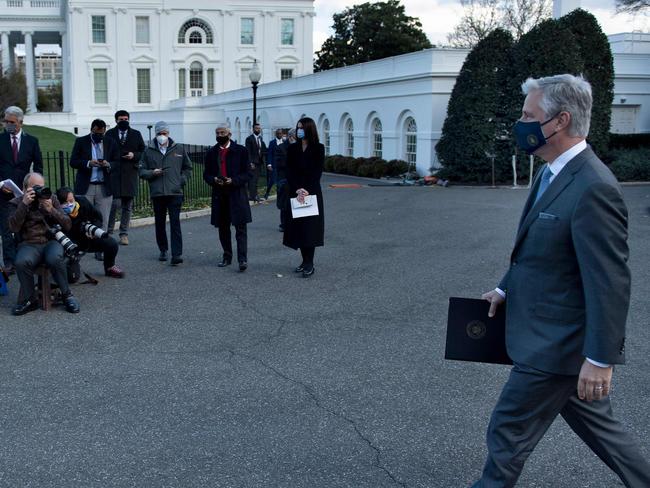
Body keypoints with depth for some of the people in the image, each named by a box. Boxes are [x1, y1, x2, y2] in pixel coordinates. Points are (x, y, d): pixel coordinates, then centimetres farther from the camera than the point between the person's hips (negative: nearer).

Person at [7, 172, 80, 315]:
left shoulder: (51, 198, 12)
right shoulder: (17, 203, 8)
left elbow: (67, 225, 4)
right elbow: (14, 228, -9)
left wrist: (51, 209, -11)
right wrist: (24, 204, -15)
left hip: (51, 241, 0)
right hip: (29, 244, 0)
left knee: (55, 258, -36)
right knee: (22, 262, -35)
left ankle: (67, 295, -14)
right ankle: (30, 299, -13)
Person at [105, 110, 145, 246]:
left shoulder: (136, 134, 11)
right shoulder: (109, 134, 7)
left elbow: (143, 152, 11)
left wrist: (134, 155, -8)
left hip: (130, 174, 2)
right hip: (114, 173, -2)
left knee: (127, 206, 6)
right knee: (115, 203, -12)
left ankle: (124, 234, 14)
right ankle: (108, 231, 3)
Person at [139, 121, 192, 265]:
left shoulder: (179, 149, 8)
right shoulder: (148, 151, 7)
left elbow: (188, 168, 17)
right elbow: (141, 171, 9)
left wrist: (181, 180, 4)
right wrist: (152, 173, -10)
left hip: (175, 193, -1)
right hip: (157, 193, 2)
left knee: (175, 223, -9)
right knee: (160, 223, 9)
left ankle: (177, 254, -11)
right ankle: (163, 250, 25)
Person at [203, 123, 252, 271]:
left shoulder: (240, 151, 0)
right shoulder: (211, 153, 10)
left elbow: (247, 174, -2)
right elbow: (206, 174, 12)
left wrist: (233, 181, -17)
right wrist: (214, 180, -10)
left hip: (237, 194, -4)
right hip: (219, 195, 4)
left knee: (240, 228, -7)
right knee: (223, 228, 10)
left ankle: (242, 259, -8)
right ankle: (227, 256, 22)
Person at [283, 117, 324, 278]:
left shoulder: (318, 148, -2)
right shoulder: (292, 149, 7)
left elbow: (317, 172, -8)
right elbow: (289, 171, 0)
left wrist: (306, 190, -17)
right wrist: (297, 189, -13)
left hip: (312, 193, -4)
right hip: (295, 193, 4)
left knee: (310, 227, -6)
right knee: (298, 227, 4)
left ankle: (309, 263, -5)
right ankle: (305, 261, 12)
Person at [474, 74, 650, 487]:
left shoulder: (594, 189, -25)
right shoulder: (552, 175, 6)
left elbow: (611, 283, -25)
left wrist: (600, 359, -22)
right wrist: (506, 289, 20)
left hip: (558, 345, -9)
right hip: (551, 333, 9)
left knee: (508, 433, 7)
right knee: (597, 426, 22)